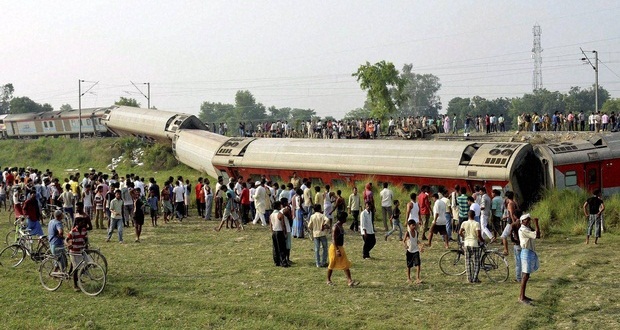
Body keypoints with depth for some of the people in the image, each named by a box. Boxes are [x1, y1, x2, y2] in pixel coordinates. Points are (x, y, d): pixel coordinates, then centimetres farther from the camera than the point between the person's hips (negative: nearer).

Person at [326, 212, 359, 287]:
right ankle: (328, 280, 21)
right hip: (335, 248, -9)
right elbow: (334, 240, -24)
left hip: (340, 247, 9)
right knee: (332, 265, 5)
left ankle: (349, 281, 0)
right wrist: (337, 250, -29)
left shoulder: (340, 226, 9)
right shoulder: (335, 227, -20)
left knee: (346, 264, 3)